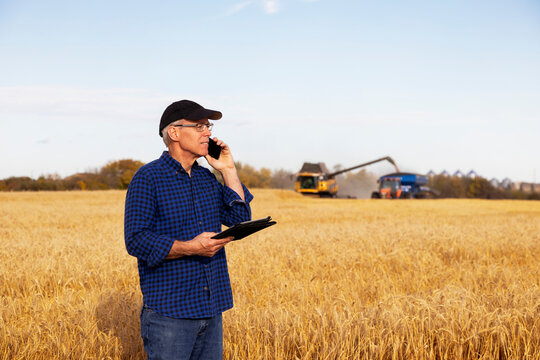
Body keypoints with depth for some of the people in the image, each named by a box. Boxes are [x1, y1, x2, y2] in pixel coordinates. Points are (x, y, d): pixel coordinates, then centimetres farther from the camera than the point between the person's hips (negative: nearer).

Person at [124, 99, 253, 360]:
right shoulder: (147, 179, -8)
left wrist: (228, 171, 1)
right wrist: (189, 248, -25)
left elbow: (240, 219, 6)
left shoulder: (208, 178, 13)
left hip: (211, 310, 6)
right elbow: (136, 240, -14)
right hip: (169, 313, -6)